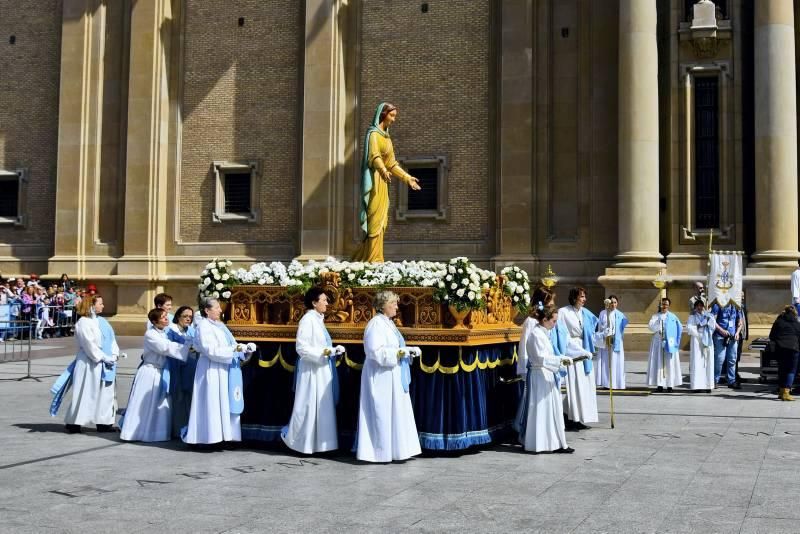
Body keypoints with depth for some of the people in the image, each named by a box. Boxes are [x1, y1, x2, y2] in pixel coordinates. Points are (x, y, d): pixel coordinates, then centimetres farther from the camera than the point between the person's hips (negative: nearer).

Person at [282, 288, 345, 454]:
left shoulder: (318, 320, 13)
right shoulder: (307, 320, -14)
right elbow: (302, 348, -19)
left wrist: (333, 350, 5)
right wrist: (322, 352, -24)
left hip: (321, 371, 9)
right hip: (311, 372, -9)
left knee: (321, 408, 11)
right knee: (308, 407, -2)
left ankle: (315, 442, 17)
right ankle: (291, 436, 12)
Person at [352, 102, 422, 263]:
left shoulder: (386, 136, 19)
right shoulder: (373, 134, -9)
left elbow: (391, 163, 25)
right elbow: (374, 156, -27)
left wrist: (407, 177, 26)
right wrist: (383, 170, -45)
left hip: (382, 182, 9)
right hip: (375, 181, -9)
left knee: (380, 222, 10)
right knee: (376, 221, -10)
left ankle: (361, 259, 15)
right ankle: (374, 260, -9)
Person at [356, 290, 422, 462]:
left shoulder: (388, 323, 14)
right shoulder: (376, 324, -15)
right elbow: (377, 352, -24)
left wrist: (408, 351, 3)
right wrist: (404, 351, -22)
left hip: (392, 378, 10)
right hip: (381, 378, -10)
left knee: (393, 414, 11)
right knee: (382, 414, -4)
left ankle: (391, 450, 16)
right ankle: (379, 451, 3)